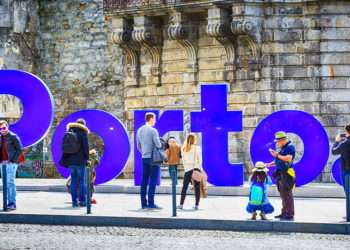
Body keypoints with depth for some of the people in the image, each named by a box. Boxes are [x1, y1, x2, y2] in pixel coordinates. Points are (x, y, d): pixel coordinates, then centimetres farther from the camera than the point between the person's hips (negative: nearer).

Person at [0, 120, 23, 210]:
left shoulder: (13, 137, -5)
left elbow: (19, 149, -7)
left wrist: (13, 160, -14)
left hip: (11, 163, -7)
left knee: (10, 182, -12)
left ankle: (12, 203, -13)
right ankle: (9, 202, 9)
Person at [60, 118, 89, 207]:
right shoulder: (83, 133, -5)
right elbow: (86, 147, -8)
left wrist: (64, 159, 18)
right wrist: (86, 158, -1)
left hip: (70, 160, 5)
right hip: (80, 160, -5)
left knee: (73, 180, 7)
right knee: (81, 180, -1)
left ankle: (74, 201, 4)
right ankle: (82, 201, -2)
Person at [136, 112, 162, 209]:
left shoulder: (139, 130, 11)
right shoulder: (153, 130, -12)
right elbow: (158, 145, -15)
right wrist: (161, 144, 7)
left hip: (144, 158, 7)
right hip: (153, 158, -7)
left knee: (144, 181, 8)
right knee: (153, 181, -6)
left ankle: (144, 203, 7)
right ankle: (151, 203, -10)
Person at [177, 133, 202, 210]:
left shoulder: (183, 149, 6)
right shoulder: (197, 148, -1)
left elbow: (183, 160, 5)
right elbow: (199, 160, -2)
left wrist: (186, 168, 9)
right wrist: (200, 168, 4)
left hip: (188, 170, 2)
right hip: (196, 169, -2)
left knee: (184, 187, 6)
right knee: (197, 187, 2)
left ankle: (181, 204, 3)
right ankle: (196, 205, 0)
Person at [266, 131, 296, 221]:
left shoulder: (290, 147, -11)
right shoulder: (282, 148, 18)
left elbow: (288, 159, -23)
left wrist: (277, 155, -18)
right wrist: (270, 164, 15)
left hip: (287, 174, -10)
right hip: (281, 174, 10)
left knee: (287, 194, -10)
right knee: (283, 194, 13)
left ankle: (290, 214, -10)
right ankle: (284, 213, 19)